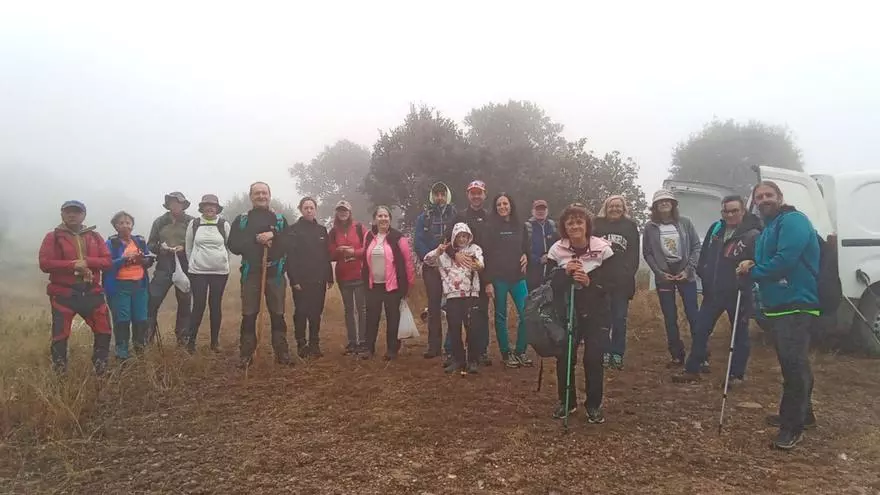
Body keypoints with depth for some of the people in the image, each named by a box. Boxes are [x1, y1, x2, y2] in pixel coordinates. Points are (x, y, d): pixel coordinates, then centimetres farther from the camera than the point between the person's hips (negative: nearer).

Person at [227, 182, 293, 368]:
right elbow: (233, 246, -2)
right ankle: (246, 354, 12)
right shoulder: (241, 220, 8)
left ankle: (282, 353, 13)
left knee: (278, 314, 5)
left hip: (275, 273, 0)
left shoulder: (280, 219, 10)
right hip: (250, 273, 0)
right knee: (249, 315, 3)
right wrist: (255, 240, -15)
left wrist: (273, 236, -16)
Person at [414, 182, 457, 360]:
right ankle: (434, 345, 9)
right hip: (431, 268, 1)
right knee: (434, 306, 4)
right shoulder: (423, 217, 7)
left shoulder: (456, 215, 5)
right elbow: (419, 243, 1)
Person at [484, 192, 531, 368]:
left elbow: (526, 248, 20)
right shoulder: (491, 228, 0)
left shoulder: (521, 226, 10)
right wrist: (488, 281, -11)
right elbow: (486, 255, -5)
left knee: (526, 314, -4)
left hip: (518, 277, 3)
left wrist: (526, 256, -5)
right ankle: (506, 353, 15)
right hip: (498, 278, -3)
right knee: (501, 316, 4)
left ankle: (520, 351, 12)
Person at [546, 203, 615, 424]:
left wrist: (589, 282, -28)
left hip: (596, 313, -1)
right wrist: (564, 273, -24)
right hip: (567, 312, 2)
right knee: (564, 357, -1)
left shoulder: (603, 248, -12)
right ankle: (567, 402, 21)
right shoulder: (557, 250, -7)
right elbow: (549, 283, -6)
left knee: (594, 359, -4)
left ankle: (594, 405, 16)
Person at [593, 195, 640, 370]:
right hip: (601, 279, 0)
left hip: (622, 281, 1)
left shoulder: (630, 226, 9)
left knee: (620, 319, 4)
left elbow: (634, 254, 4)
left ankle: (617, 354, 12)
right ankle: (604, 352, 10)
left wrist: (627, 273, -9)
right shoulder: (598, 225, 7)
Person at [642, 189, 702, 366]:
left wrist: (689, 269, -9)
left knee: (693, 315, -1)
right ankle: (677, 355, 15)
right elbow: (647, 253, 2)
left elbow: (696, 246, 1)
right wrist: (659, 272, -9)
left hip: (685, 274, -1)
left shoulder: (685, 222, 0)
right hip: (663, 276, 1)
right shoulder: (650, 227, 1)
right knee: (670, 318, 5)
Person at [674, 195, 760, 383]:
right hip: (713, 291, 5)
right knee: (700, 330, 7)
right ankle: (692, 370, 16)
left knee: (739, 334, 11)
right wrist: (703, 274, 8)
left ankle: (737, 374, 23)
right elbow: (704, 254, 14)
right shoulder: (715, 228, 3)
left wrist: (744, 281, -22)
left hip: (738, 294, -5)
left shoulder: (752, 235, -15)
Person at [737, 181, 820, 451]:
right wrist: (751, 266, 1)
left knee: (793, 364, -8)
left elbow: (785, 260, -24)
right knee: (791, 364, 19)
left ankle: (793, 426, 0)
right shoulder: (766, 231, 19)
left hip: (796, 305, -10)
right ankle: (801, 414, 33)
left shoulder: (793, 221, -12)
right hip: (778, 306, 10)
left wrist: (753, 271, -10)